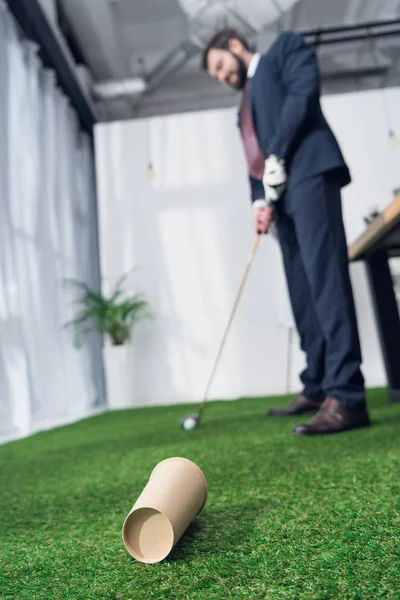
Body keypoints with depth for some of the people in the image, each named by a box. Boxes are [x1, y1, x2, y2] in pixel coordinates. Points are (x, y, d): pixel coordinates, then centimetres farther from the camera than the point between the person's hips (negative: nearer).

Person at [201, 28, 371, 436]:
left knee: (325, 279, -19)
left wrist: (277, 157, -10)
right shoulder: (245, 109, 34)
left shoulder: (285, 47, 17)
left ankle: (346, 397, -23)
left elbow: (304, 90, -3)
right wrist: (259, 200, 1)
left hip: (307, 173, -8)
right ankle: (316, 388, 5)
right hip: (281, 193, 8)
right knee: (302, 293, 1)